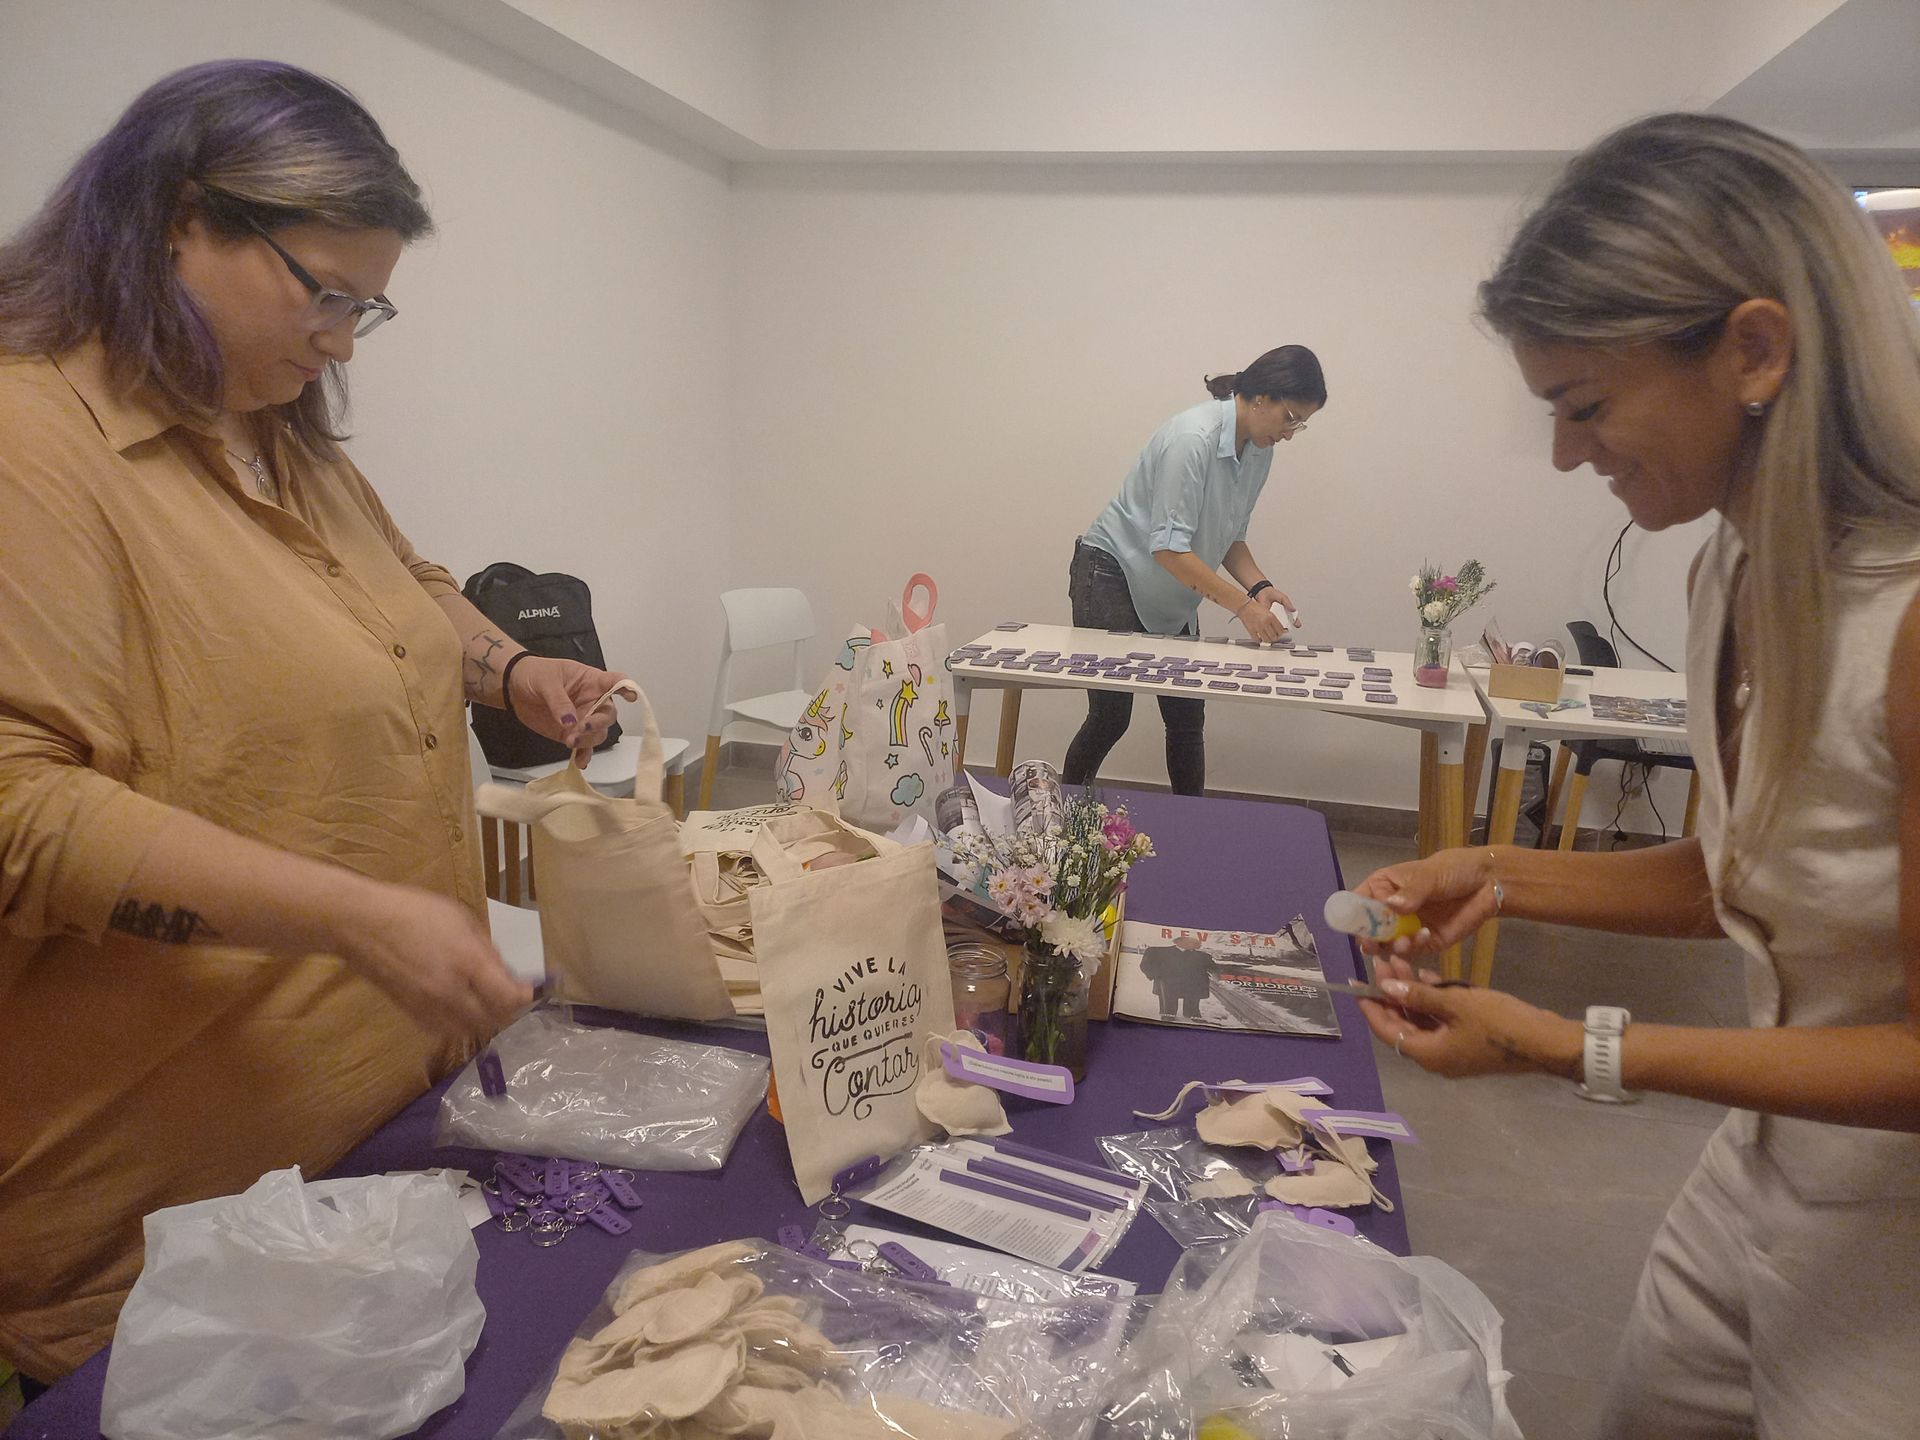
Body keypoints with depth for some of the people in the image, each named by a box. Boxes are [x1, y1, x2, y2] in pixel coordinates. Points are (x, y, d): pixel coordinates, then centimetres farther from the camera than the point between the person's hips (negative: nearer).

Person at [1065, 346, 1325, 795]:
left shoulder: (1259, 452, 1)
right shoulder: (1193, 437, -25)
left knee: (1188, 718, 5)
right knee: (1111, 715, -6)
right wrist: (1243, 605, -29)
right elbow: (1168, 547, -29)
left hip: (1170, 594, 8)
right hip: (1113, 576, -8)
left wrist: (1260, 586, -7)